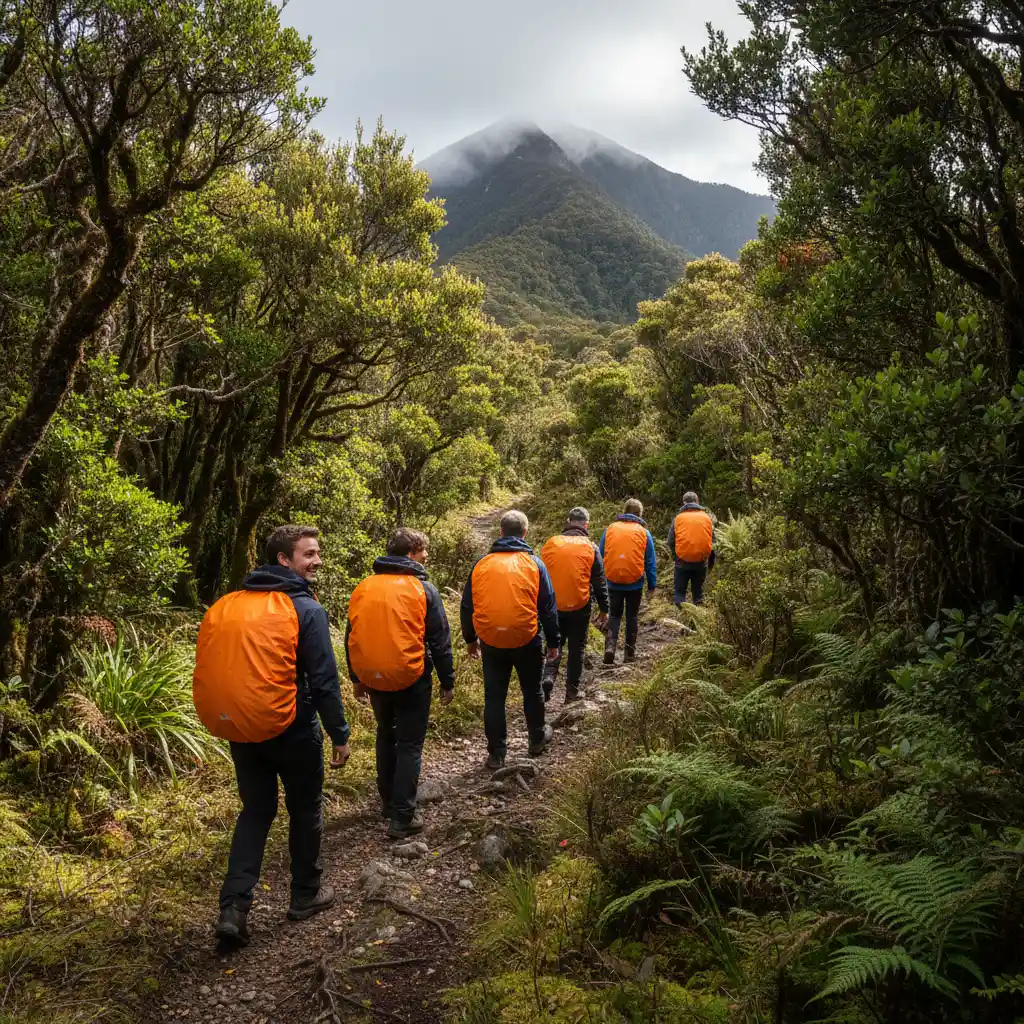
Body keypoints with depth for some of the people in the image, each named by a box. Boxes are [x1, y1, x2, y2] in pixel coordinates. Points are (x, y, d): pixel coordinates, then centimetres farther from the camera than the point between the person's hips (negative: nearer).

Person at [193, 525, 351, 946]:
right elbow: (323, 680, -16)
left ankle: (234, 906, 10)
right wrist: (340, 734, -7)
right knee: (305, 811, 16)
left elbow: (215, 671, 9)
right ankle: (306, 895, 31)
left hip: (240, 730, 5)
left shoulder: (226, 606, 3)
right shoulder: (304, 609, -15)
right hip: (291, 730, -5)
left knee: (255, 810, 19)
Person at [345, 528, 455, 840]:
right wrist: (447, 682, 2)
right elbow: (440, 640, -7)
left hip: (373, 678, 4)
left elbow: (352, 637, 10)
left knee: (386, 736, 23)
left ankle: (388, 802, 33)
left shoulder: (363, 588, 3)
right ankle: (402, 817, 4)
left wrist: (357, 679, 20)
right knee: (409, 744, 5)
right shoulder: (422, 589, -9)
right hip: (411, 679, -4)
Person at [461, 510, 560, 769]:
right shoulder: (533, 563, -4)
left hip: (491, 642, 1)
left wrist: (470, 639, 19)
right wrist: (553, 642, 7)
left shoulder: (482, 564, 1)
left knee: (494, 696, 11)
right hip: (527, 640, -1)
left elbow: (467, 607, 7)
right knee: (532, 691, 20)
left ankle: (496, 753, 16)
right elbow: (548, 607, -2)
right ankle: (537, 739, 36)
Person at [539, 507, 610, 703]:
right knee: (576, 649, 11)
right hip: (580, 607, -1)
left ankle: (548, 676, -6)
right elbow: (599, 582, -3)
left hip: (553, 606, 2)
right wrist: (604, 610, 5)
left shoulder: (550, 544, -1)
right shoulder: (590, 547, -6)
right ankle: (572, 692, 17)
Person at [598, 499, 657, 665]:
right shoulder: (644, 532, -2)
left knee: (614, 615, 13)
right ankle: (630, 652, 18)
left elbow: (600, 556, 5)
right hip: (635, 583, -1)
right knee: (632, 616, 14)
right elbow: (650, 562, 1)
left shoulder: (610, 529, 0)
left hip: (613, 582, 1)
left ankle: (610, 645, -8)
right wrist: (652, 584, 10)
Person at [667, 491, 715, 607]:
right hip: (702, 561, 2)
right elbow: (712, 540, 6)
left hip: (682, 561, -2)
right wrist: (711, 559, 19)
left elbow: (671, 541, -1)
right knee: (698, 591, 16)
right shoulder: (707, 517, 4)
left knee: (679, 591, 8)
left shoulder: (678, 518, -1)